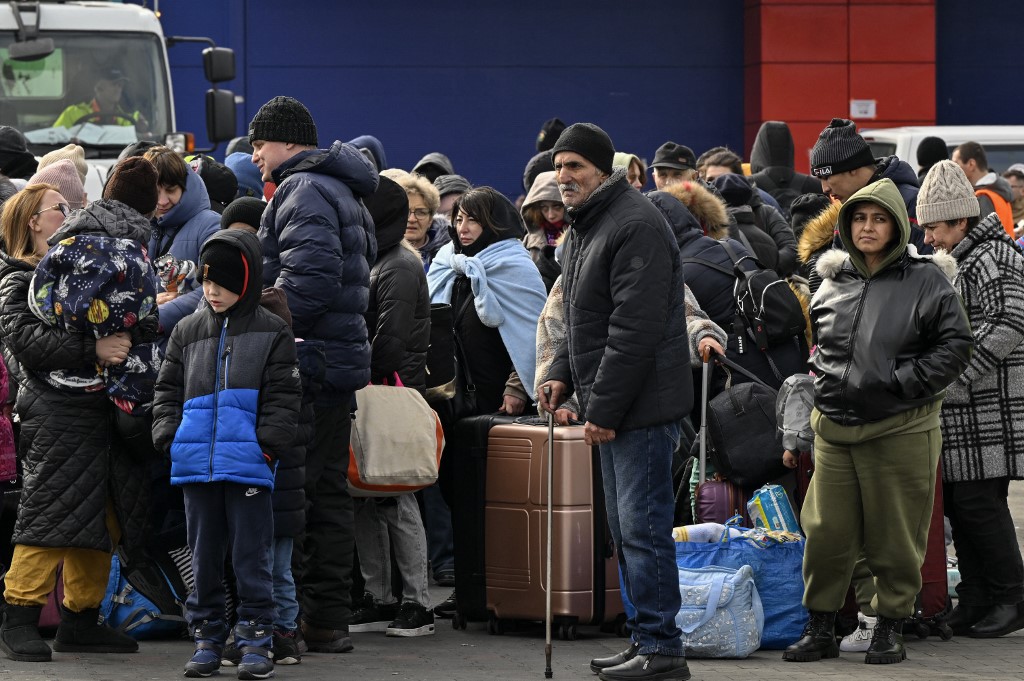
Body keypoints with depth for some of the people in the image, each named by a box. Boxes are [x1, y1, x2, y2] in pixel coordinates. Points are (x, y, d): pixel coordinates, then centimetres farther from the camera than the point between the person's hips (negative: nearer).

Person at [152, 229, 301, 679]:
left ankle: (255, 640, 5)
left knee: (251, 557, 0)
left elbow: (283, 399, -1)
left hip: (248, 466, -4)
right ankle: (207, 637, 17)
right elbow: (168, 390, 16)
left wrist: (268, 445, -11)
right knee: (204, 555, 9)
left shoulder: (273, 333, 2)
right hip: (196, 464, 4)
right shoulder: (187, 331, 13)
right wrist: (169, 438, 3)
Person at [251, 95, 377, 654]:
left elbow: (309, 278, -24)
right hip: (342, 360, 10)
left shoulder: (302, 191, -12)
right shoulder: (343, 192, 21)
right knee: (329, 492, 12)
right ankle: (329, 621, 14)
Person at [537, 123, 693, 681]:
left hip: (641, 404, -11)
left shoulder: (635, 226, -17)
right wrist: (562, 372, 9)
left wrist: (603, 408, -21)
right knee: (624, 528, 14)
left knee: (642, 526, -9)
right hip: (609, 405, 11)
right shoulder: (583, 226, 17)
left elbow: (634, 329, -22)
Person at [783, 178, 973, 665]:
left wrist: (902, 382, -11)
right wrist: (823, 381, 12)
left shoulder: (925, 281, -4)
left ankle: (890, 629, 15)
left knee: (895, 536, 3)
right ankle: (820, 628, 14)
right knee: (825, 532, 4)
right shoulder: (833, 281, 11)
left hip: (900, 429, -4)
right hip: (834, 429, 4)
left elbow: (955, 345, -6)